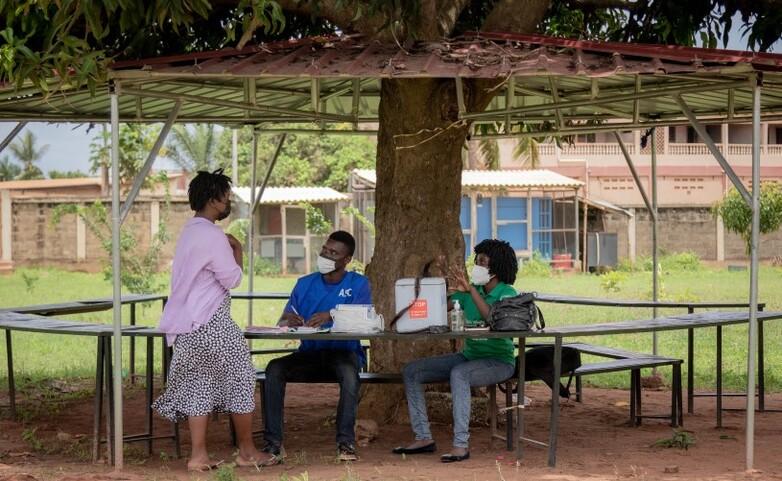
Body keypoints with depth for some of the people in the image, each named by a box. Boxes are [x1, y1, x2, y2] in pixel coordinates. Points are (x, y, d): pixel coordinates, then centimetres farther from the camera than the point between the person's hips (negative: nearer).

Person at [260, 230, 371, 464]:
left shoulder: (358, 284, 3)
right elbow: (282, 322, 6)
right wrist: (288, 321, -21)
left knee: (349, 371, -38)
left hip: (343, 352, -3)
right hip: (309, 354, 3)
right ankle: (273, 444, -28)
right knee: (274, 368, -27)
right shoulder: (305, 284, 12)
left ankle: (346, 442, -31)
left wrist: (331, 317, -33)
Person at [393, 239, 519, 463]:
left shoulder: (507, 293, -9)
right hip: (469, 356, 7)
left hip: (499, 361, -7)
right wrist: (444, 287, -16)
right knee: (411, 371, -4)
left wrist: (471, 290, -32)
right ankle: (423, 438, -5)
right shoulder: (468, 291, 8)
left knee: (459, 373, -38)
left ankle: (461, 445, -38)